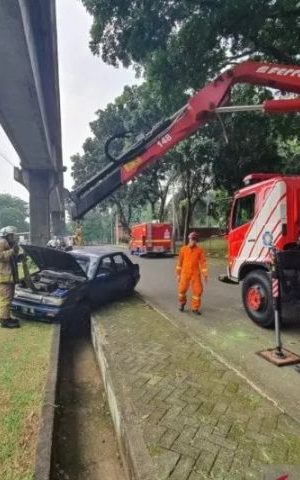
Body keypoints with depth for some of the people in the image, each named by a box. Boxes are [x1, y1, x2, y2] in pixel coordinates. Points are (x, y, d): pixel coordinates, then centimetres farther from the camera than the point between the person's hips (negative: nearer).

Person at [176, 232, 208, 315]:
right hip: (185, 273, 0)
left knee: (197, 290, 0)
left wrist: (204, 275, -8)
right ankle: (182, 303, 31)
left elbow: (203, 262, -3)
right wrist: (178, 274, 7)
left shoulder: (200, 250, -2)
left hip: (195, 274, 0)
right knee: (182, 289, 1)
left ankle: (195, 308, 16)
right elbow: (180, 262, 6)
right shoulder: (183, 249, 0)